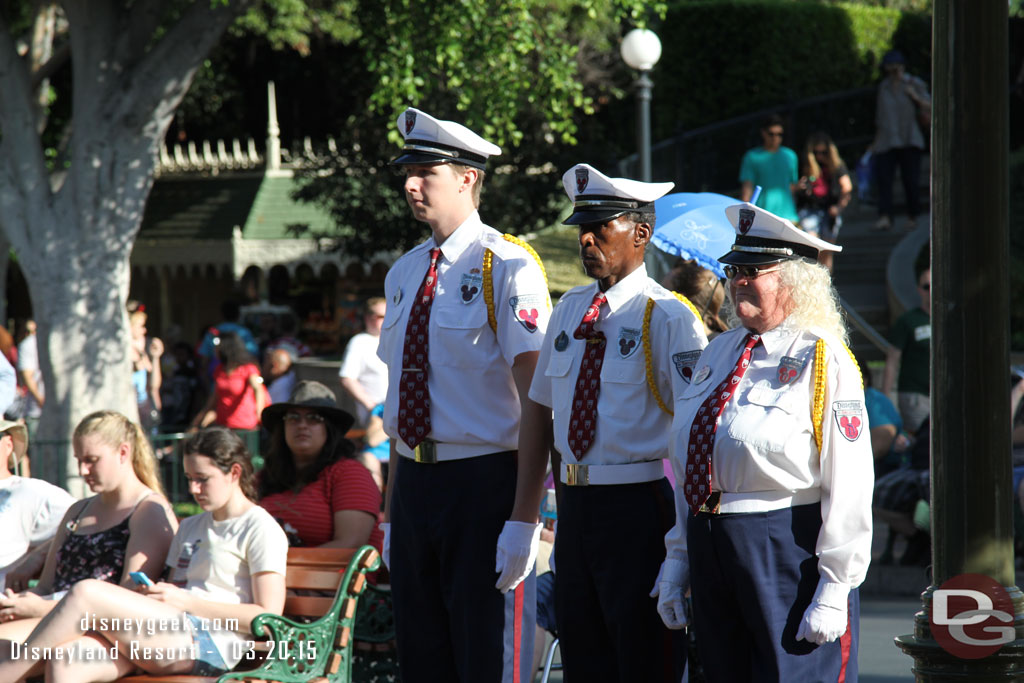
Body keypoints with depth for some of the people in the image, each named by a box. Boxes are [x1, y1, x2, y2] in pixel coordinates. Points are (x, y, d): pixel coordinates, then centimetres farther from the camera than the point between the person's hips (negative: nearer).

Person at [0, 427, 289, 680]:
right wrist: (151, 596, 3)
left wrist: (184, 601, -9)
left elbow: (268, 615, -7)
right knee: (62, 660, -22)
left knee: (86, 592, -24)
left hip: (208, 644, -8)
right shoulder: (190, 527, 31)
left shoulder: (261, 529, 4)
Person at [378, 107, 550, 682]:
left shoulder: (508, 269, -9)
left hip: (485, 481, -7)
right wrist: (392, 512, 19)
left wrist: (523, 520, -19)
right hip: (414, 482, 7)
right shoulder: (404, 275, 13)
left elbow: (536, 401, -14)